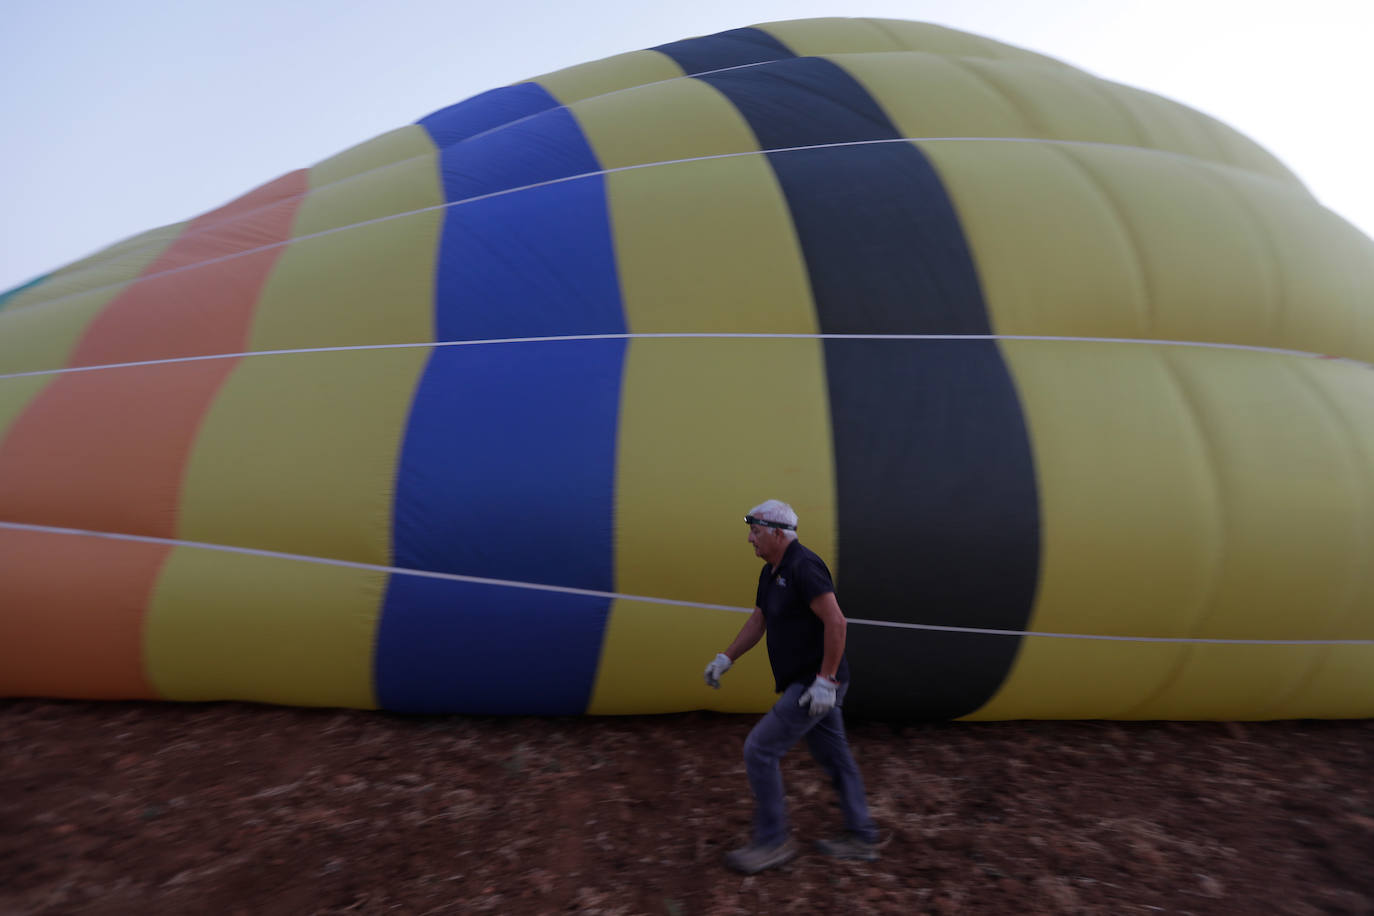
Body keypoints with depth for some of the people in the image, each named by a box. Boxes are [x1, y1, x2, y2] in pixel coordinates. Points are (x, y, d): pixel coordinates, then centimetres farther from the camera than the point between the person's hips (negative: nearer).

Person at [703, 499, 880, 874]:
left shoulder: (804, 566, -20)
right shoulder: (771, 572, 11)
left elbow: (835, 622, -26)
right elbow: (757, 621, 19)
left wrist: (825, 681, -24)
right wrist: (725, 658, 14)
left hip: (816, 685, -10)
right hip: (803, 684, 10)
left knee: (759, 749, -6)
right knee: (835, 757, 18)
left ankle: (772, 842, 8)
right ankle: (861, 839, 32)